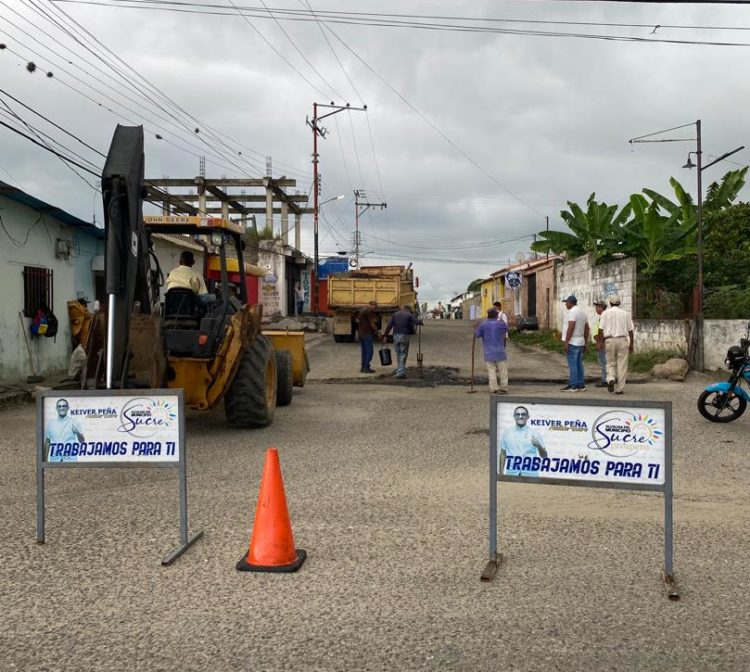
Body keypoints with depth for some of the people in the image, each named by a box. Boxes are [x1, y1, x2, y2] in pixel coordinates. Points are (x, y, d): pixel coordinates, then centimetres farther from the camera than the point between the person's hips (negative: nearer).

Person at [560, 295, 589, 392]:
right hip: (580, 342, 9)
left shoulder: (572, 312, -13)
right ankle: (581, 385, 15)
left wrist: (566, 342, -21)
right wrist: (585, 343, 21)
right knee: (579, 364, 12)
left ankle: (573, 386, -6)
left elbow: (571, 328, -22)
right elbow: (587, 329, 18)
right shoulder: (582, 312, 15)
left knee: (572, 365, -7)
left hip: (572, 343, -9)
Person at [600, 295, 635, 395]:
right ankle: (619, 388, 3)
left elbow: (602, 329, -4)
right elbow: (630, 330, 7)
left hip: (609, 340, -1)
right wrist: (631, 344, 13)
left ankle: (611, 379, -15)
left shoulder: (606, 313, 2)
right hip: (622, 340, 1)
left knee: (610, 363, 11)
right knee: (622, 365, 4)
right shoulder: (626, 313, 7)